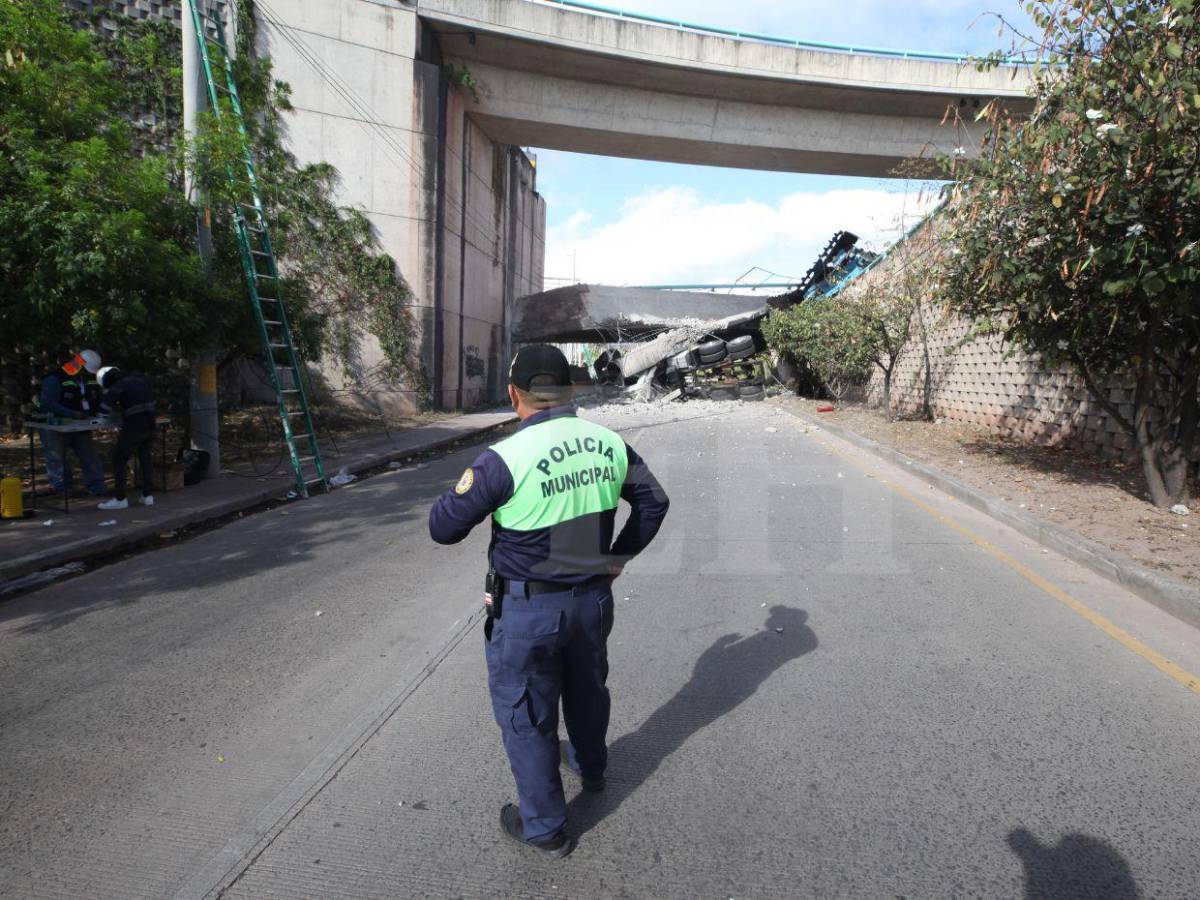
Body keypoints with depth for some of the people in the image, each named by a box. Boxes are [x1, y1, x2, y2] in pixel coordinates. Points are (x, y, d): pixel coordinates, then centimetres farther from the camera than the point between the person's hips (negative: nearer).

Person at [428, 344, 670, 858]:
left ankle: (545, 828, 32)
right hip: (593, 598, 6)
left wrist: (469, 487, 2)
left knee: (525, 715, 15)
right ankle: (590, 767, 55)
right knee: (587, 689, 29)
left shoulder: (506, 459, -25)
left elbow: (442, 528, -16)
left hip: (526, 610, -5)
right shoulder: (609, 444, -7)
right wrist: (620, 556, 14)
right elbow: (654, 501, 6)